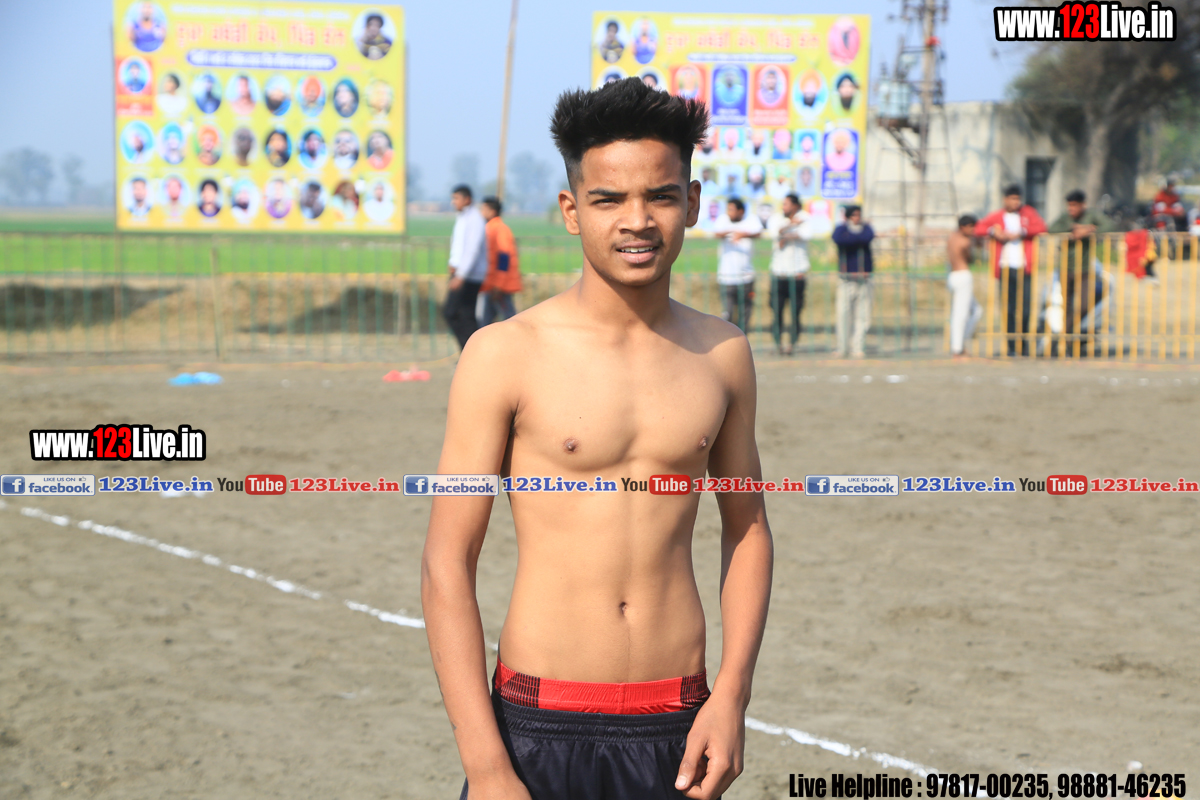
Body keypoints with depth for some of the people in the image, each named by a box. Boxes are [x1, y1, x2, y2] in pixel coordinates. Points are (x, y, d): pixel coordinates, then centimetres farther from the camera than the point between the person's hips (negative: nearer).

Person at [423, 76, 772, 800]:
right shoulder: (506, 354, -6)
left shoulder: (722, 354, 5)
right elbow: (447, 563, -7)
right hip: (540, 731, -3)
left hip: (677, 735, 3)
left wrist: (732, 694, 3)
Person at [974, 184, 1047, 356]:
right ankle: (1011, 346, 4)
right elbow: (978, 228, 7)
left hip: (1023, 268, 0)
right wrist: (993, 232, -10)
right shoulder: (997, 216, 12)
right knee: (1009, 309, 0)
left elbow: (1041, 227, -3)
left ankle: (1024, 345, 12)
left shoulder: (1028, 212, 12)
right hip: (1005, 268, 0)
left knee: (1025, 308, -3)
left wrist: (1019, 233, -12)